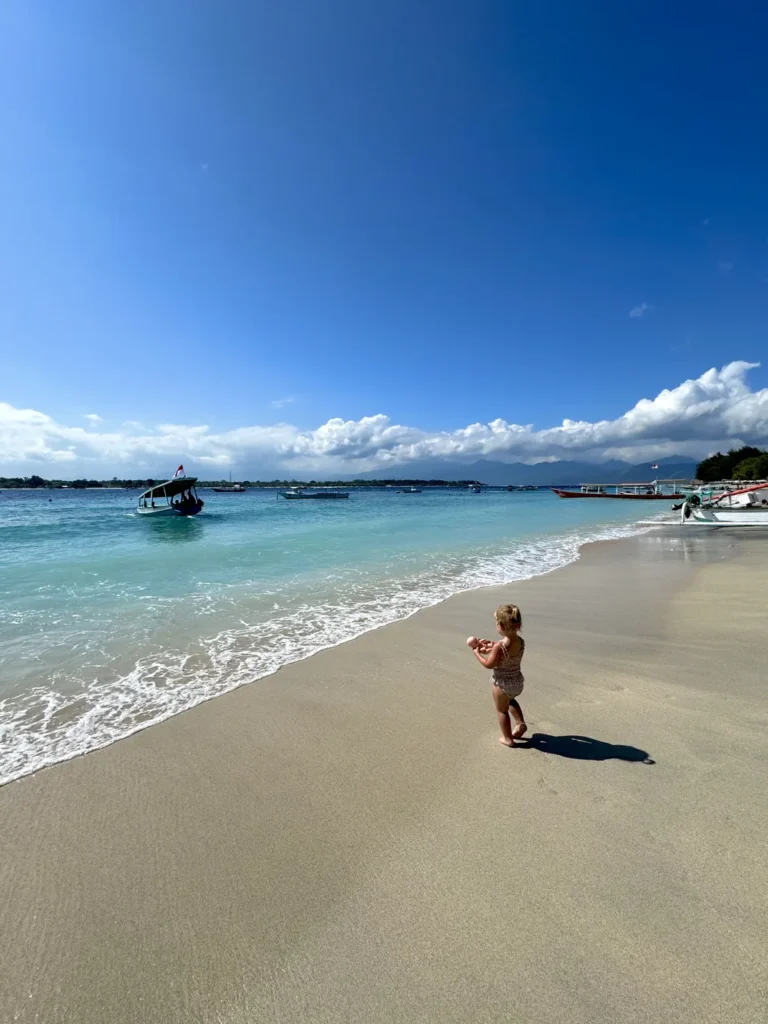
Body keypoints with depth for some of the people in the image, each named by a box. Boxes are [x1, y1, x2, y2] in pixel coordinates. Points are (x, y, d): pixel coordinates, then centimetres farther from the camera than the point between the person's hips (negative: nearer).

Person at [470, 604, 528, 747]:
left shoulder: (499, 646, -30)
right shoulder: (521, 641, -10)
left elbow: (489, 665, -17)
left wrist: (477, 653, -4)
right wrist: (493, 646, 7)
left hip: (502, 684, -6)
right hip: (518, 682, 6)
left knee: (502, 710, 20)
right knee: (511, 700, 38)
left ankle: (508, 739, 34)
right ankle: (521, 723, 29)